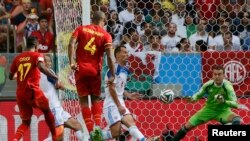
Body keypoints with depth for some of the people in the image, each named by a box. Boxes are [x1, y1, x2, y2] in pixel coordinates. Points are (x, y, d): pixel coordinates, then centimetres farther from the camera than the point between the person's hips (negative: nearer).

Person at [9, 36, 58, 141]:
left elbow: (11, 76, 23)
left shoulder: (18, 58, 15)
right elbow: (41, 67, -21)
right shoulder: (37, 55, 1)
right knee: (47, 111, 22)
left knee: (25, 122, 12)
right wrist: (56, 78, -18)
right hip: (33, 91, -4)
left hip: (20, 93, 4)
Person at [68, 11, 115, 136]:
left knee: (83, 99, 7)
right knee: (95, 99, 16)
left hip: (80, 69, 0)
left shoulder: (81, 29, 5)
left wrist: (71, 62, -18)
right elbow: (109, 56, -8)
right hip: (95, 70, 0)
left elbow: (71, 44, -11)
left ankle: (90, 130, -2)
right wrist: (112, 75, -8)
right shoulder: (105, 35, 2)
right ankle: (98, 126, -2)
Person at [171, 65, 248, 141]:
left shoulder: (227, 86, -25)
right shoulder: (208, 85, -16)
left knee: (237, 120, -35)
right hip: (209, 109, 3)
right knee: (187, 126, 0)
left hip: (223, 111, -3)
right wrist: (193, 98, -21)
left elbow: (234, 103, -30)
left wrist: (224, 101, -50)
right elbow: (198, 95, 1)